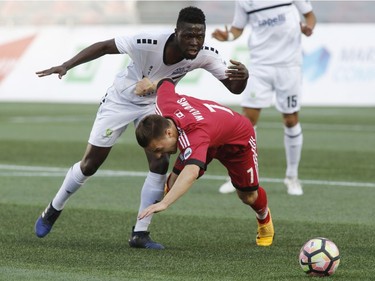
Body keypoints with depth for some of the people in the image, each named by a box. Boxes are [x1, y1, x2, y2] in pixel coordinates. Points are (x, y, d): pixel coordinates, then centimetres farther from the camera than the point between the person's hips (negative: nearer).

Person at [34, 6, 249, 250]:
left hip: (154, 106, 3)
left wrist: (243, 76, -43)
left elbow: (234, 88, -20)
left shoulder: (206, 56, -26)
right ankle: (53, 211, 30)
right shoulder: (148, 43, -37)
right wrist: (66, 66, -28)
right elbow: (104, 47, -25)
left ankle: (140, 234, -3)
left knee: (160, 164, -15)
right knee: (90, 165, 5)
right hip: (121, 100, -3)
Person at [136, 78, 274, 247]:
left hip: (239, 138, -6)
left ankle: (264, 219, 45)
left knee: (248, 197, 12)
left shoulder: (193, 135, -55)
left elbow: (192, 172, -72)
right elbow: (166, 82, -10)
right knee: (173, 184, -15)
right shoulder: (164, 103, -34)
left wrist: (164, 203, -83)